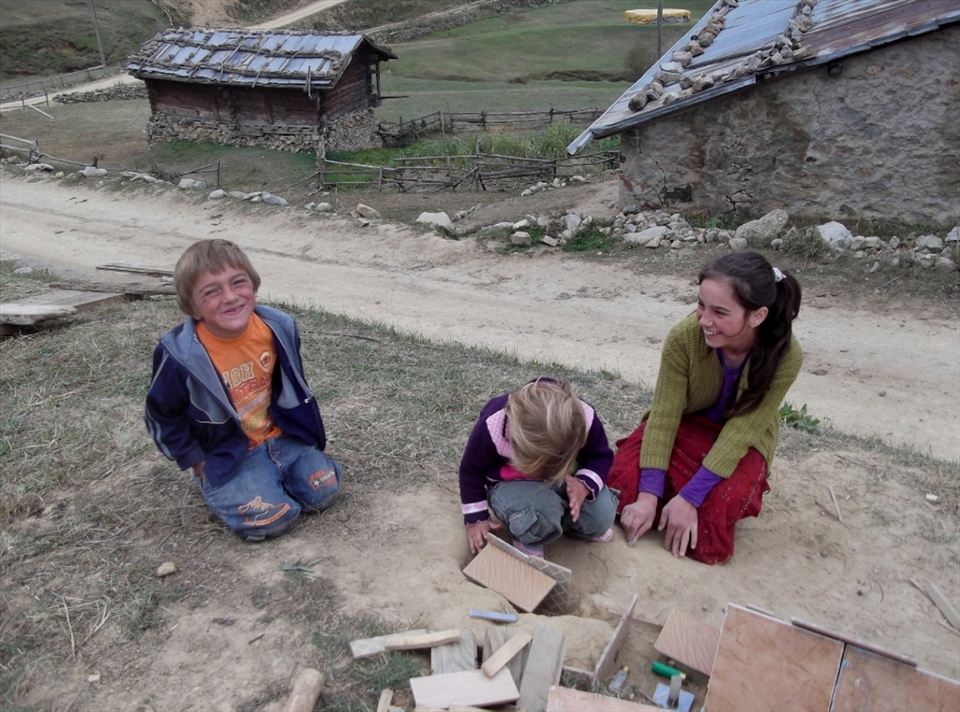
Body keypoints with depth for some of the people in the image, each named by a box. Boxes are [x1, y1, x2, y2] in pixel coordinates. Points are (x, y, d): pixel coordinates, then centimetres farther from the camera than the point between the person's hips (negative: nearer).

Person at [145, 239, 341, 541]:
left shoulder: (277, 328, -12)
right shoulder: (180, 355, -24)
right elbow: (163, 418, -8)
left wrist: (300, 429, 9)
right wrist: (201, 464, -6)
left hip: (283, 437, 4)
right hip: (226, 456, -4)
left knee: (324, 492, -8)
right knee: (271, 519, -19)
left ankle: (273, 476, 19)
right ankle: (219, 487, 10)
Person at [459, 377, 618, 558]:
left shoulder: (584, 419, -30)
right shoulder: (492, 426, -33)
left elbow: (601, 456, -8)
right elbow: (471, 470, -12)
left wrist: (585, 485, -28)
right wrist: (476, 519, -6)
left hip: (564, 478, 3)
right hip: (510, 484, -3)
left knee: (602, 516, -20)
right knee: (543, 514, -35)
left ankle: (560, 521, 12)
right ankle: (528, 542, 1)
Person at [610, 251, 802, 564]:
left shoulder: (785, 356, -29)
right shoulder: (684, 337, -29)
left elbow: (740, 432, -25)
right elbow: (663, 415, -23)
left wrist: (689, 497, -28)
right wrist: (649, 494, -27)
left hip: (741, 442, -1)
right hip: (686, 424, 1)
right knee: (627, 477, -25)